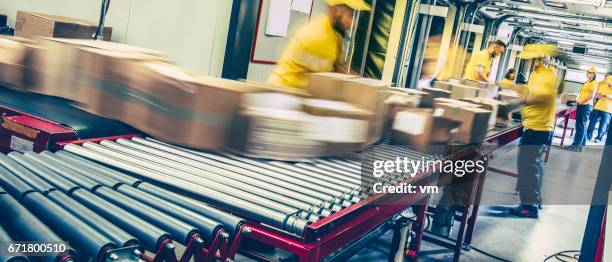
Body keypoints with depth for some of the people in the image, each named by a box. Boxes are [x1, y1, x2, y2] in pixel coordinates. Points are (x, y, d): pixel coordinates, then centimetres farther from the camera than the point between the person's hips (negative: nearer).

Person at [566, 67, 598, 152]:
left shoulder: (594, 83, -10)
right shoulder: (586, 82, 18)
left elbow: (591, 96, -19)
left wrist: (581, 101, -16)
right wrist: (578, 99, 9)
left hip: (586, 106, -9)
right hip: (581, 105, 9)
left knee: (581, 125, -8)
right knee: (581, 125, 12)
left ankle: (576, 145, -8)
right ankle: (581, 144, 18)